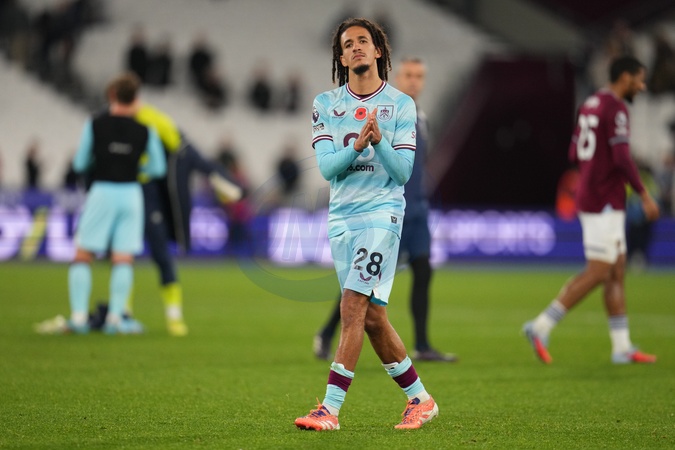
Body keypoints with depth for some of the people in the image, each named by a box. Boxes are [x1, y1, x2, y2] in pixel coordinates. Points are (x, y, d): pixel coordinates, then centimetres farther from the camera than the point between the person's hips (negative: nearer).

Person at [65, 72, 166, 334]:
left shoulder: (95, 125, -4)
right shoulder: (146, 131, 1)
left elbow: (80, 164, 2)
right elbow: (158, 168, 9)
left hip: (102, 192, -2)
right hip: (131, 193, 2)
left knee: (82, 256, 5)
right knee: (123, 259, 4)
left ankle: (79, 316, -3)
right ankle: (115, 318, -4)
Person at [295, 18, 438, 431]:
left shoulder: (400, 104, 1)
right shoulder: (326, 104, 8)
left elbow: (403, 171, -4)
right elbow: (326, 168, -1)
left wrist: (378, 141, -21)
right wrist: (356, 146, -19)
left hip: (382, 212, -4)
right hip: (341, 215, 4)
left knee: (353, 307, -15)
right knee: (372, 316, 7)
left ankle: (330, 409, -16)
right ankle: (420, 399, 20)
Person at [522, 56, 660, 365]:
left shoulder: (591, 104, 15)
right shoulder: (615, 108, -14)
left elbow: (575, 153, 19)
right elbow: (622, 158, -21)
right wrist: (645, 195, -14)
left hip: (590, 198, 10)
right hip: (605, 203, -10)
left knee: (617, 272, 10)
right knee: (597, 273, -8)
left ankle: (622, 347, 11)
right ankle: (541, 327, -9)